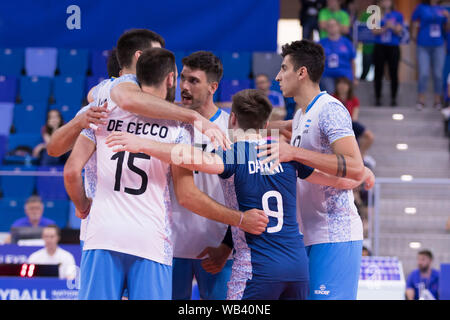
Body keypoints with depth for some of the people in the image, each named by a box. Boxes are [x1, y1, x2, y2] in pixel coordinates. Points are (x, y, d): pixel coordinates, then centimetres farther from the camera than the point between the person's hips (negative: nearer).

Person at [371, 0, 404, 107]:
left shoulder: (397, 15, 6)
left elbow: (399, 32, 0)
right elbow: (374, 31, -3)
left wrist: (392, 27, -19)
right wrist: (385, 27, -17)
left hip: (393, 47, 0)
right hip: (380, 47, 0)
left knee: (393, 73, -2)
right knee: (378, 73, 2)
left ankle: (393, 98, 5)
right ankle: (378, 98, 9)